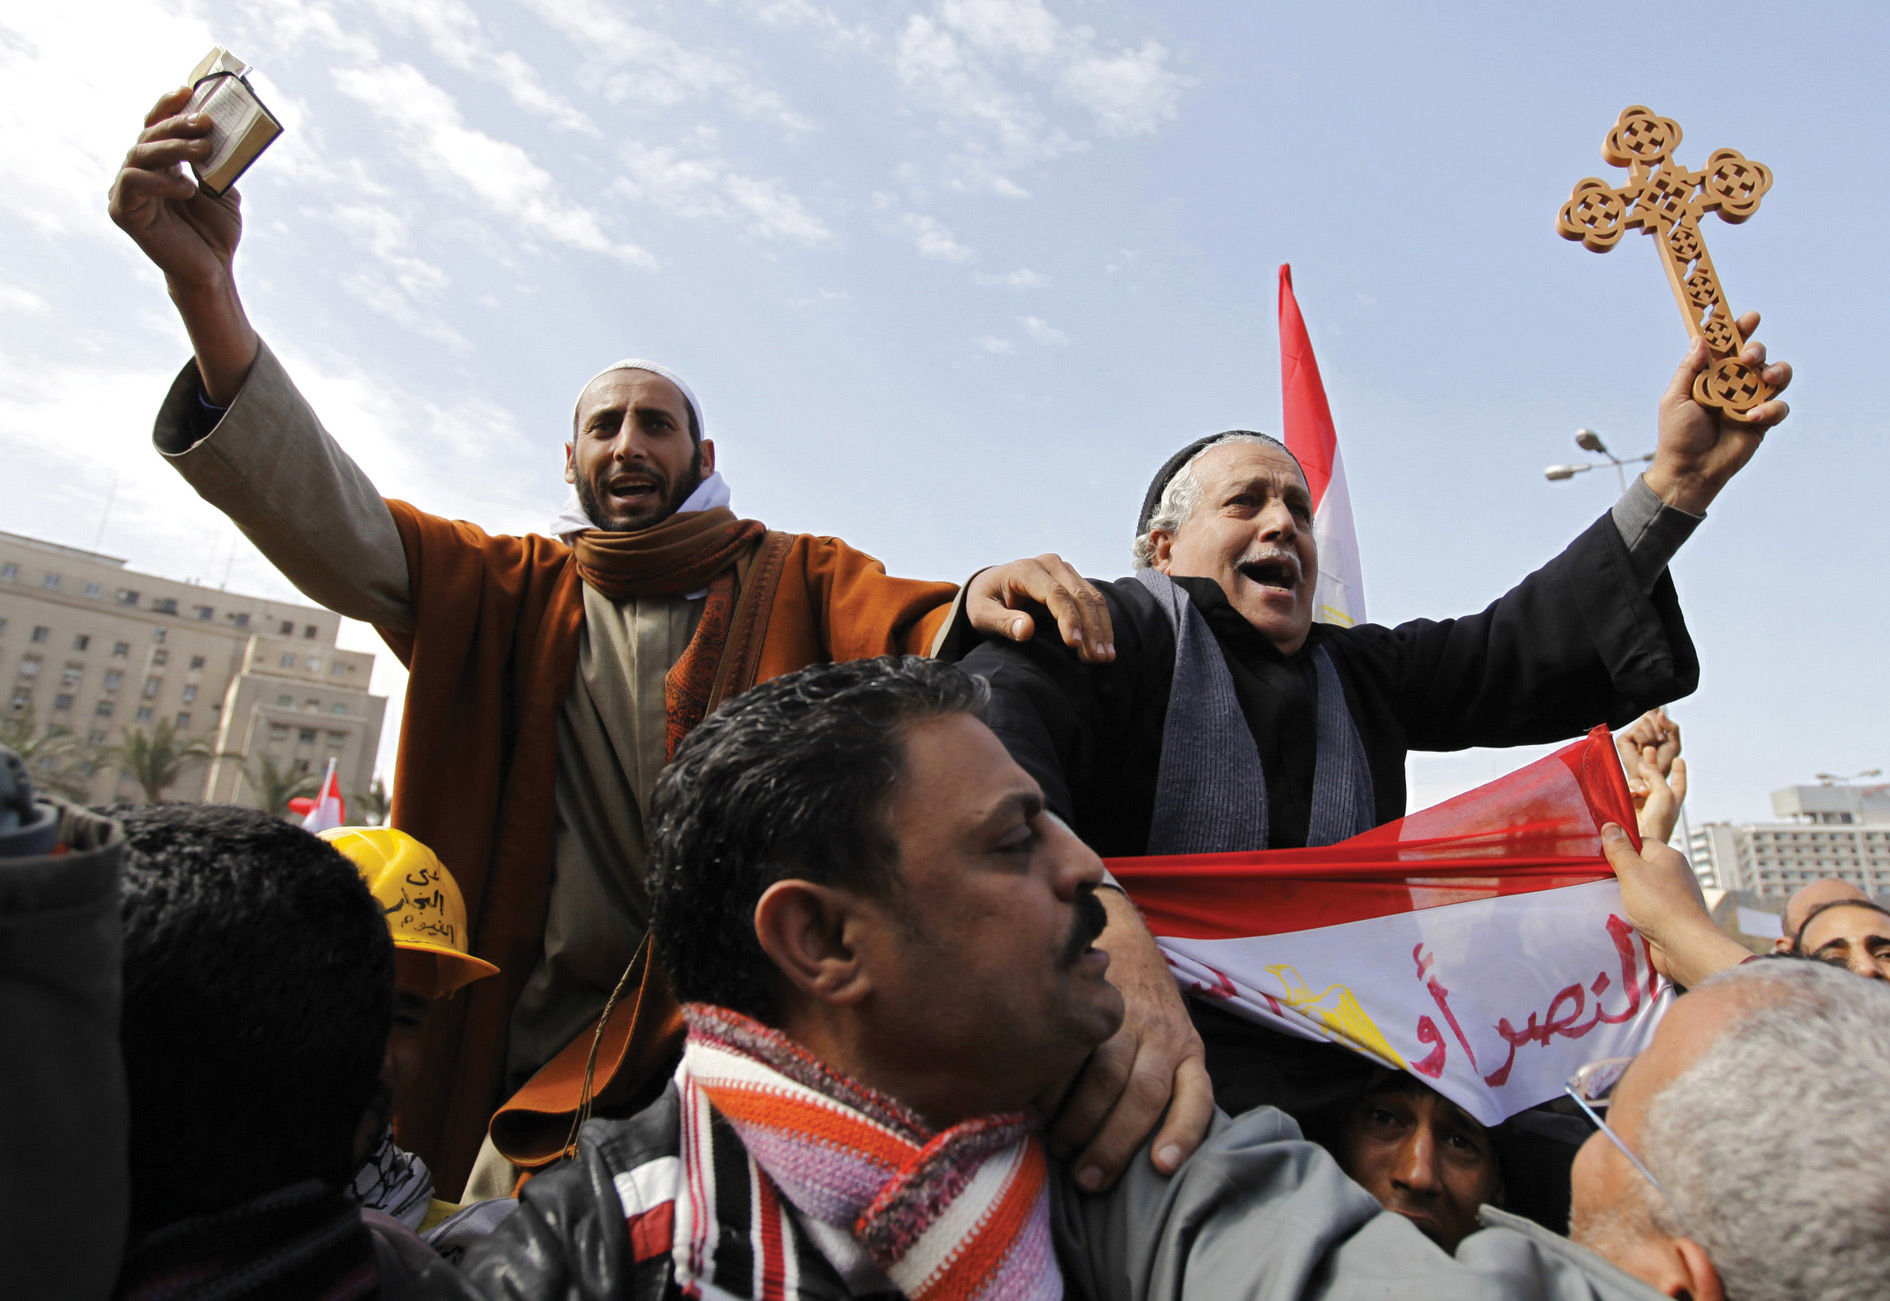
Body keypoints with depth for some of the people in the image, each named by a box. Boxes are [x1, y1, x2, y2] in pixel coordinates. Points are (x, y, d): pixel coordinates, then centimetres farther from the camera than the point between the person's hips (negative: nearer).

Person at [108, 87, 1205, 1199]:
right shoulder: (514, 591, 11)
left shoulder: (799, 577, 6)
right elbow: (336, 530, -3)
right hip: (539, 1042, 3)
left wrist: (977, 610, -38)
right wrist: (205, 287, -17)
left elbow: (905, 625, -12)